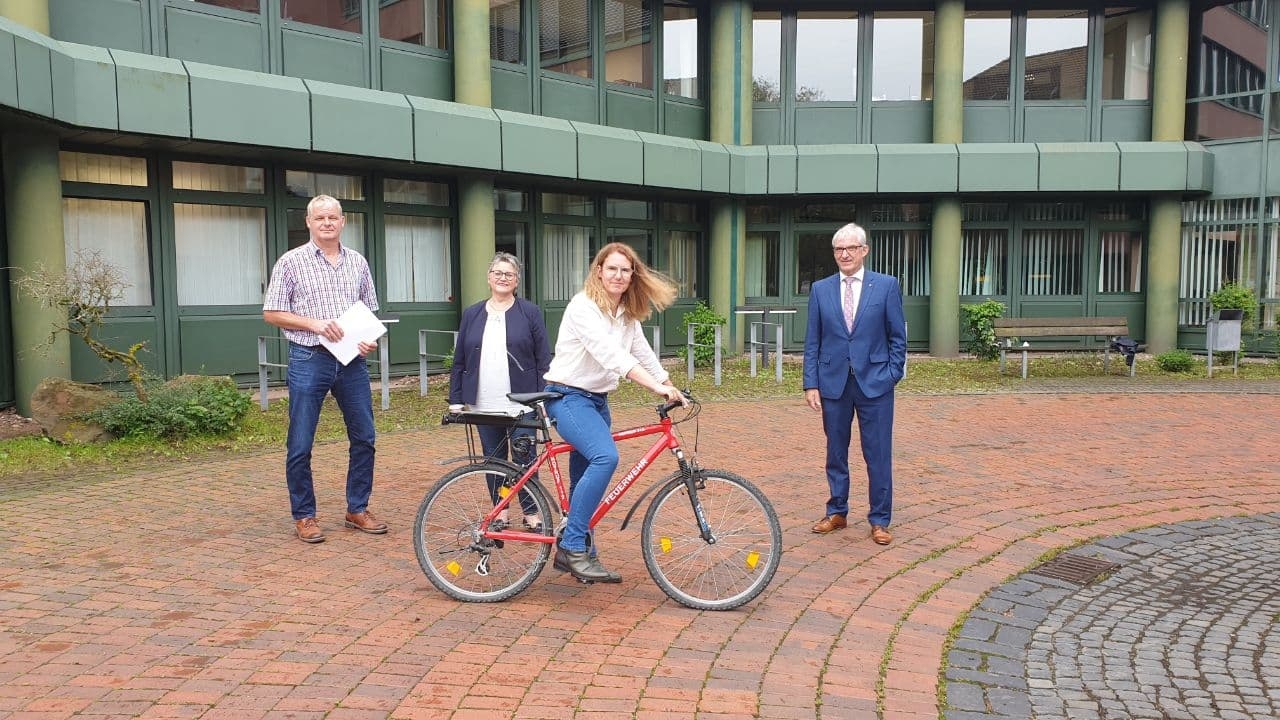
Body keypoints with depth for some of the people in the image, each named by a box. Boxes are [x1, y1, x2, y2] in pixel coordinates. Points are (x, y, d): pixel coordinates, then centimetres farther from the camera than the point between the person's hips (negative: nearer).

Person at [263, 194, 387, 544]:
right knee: (300, 445, 2)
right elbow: (271, 313, -2)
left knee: (364, 438, 7)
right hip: (309, 360, -3)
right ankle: (304, 516, 16)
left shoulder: (358, 262, 10)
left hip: (352, 361, 4)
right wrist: (314, 323, -15)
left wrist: (371, 339, -3)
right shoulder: (291, 262, -1)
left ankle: (357, 509, 22)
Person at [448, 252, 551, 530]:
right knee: (493, 460, 10)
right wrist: (455, 400, 5)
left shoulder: (530, 313, 1)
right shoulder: (472, 314, 9)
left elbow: (543, 359, -1)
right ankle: (500, 511, 23)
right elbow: (459, 361, 11)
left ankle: (531, 513, 12)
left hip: (521, 403, -3)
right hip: (484, 405, 3)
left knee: (524, 459, -1)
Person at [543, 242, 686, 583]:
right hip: (569, 396, -8)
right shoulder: (583, 307, -18)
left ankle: (573, 554, 21)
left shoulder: (627, 314, 9)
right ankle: (573, 545, -20)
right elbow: (611, 354, -31)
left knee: (585, 476, 10)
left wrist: (673, 389, -4)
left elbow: (643, 354, 7)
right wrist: (658, 388, -38)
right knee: (605, 456, -28)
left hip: (598, 400, 8)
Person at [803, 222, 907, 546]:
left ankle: (880, 520, 15)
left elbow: (897, 336, 2)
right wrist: (811, 383, -1)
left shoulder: (886, 285, 0)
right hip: (833, 383, 2)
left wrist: (892, 375, -5)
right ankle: (836, 512, 26)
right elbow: (812, 341, 5)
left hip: (874, 383, -2)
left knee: (878, 455, 3)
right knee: (835, 453, 12)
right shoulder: (820, 289, 5)